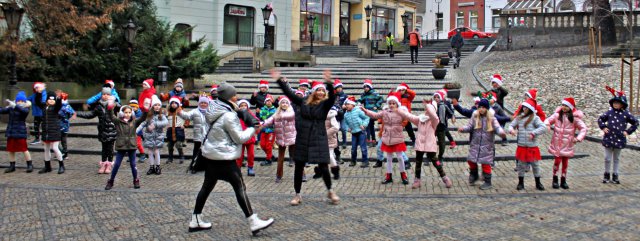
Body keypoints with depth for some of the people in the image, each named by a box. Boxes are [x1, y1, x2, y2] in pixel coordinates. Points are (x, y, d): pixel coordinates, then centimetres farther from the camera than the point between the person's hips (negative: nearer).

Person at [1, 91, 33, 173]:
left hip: (20, 132, -5)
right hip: (10, 132, 5)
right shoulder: (11, 108, 7)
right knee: (10, 150, 9)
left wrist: (14, 105, -35)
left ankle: (30, 165, 8)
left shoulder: (25, 109, -6)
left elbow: (24, 111, -29)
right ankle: (12, 166, 20)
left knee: (24, 149, -4)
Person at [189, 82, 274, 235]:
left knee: (207, 186, 15)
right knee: (240, 188, -5)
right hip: (224, 158, -9)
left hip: (209, 155, 9)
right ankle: (253, 223, -3)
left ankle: (195, 220, 22)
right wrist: (252, 128, -1)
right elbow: (239, 137, -15)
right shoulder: (229, 115, -19)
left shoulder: (213, 109, 6)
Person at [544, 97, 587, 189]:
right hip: (557, 143, 0)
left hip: (567, 144, 0)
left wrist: (578, 138, -18)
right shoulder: (557, 114, -1)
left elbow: (583, 128, -5)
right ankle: (555, 180, 10)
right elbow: (548, 120, 7)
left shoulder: (574, 117, -5)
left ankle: (563, 181, 19)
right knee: (557, 160, -4)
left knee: (565, 162, 7)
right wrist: (547, 126, -16)